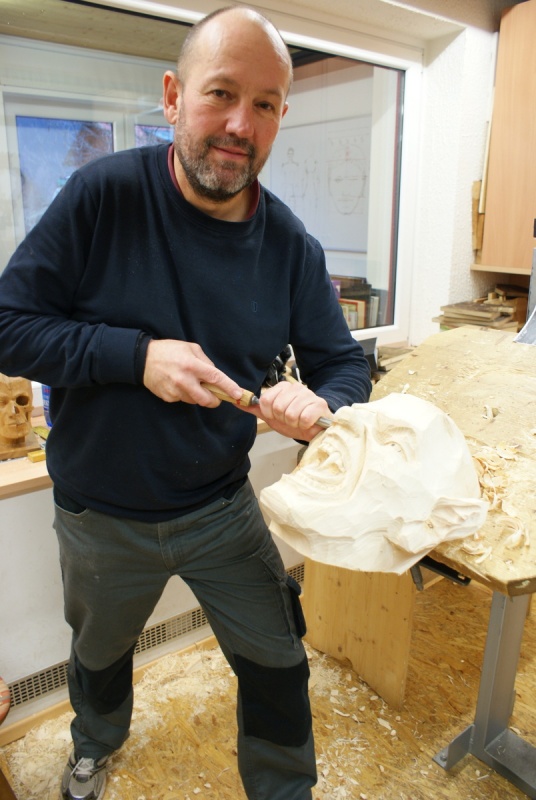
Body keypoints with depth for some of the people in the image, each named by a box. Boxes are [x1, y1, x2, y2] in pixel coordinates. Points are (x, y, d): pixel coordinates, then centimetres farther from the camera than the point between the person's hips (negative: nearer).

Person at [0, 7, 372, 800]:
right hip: (101, 517, 0)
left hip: (224, 509, 1)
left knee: (278, 668, 13)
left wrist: (318, 406, -28)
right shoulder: (102, 195, -18)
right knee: (99, 656, 28)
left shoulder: (292, 247, -10)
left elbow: (345, 365, -4)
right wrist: (138, 355, -29)